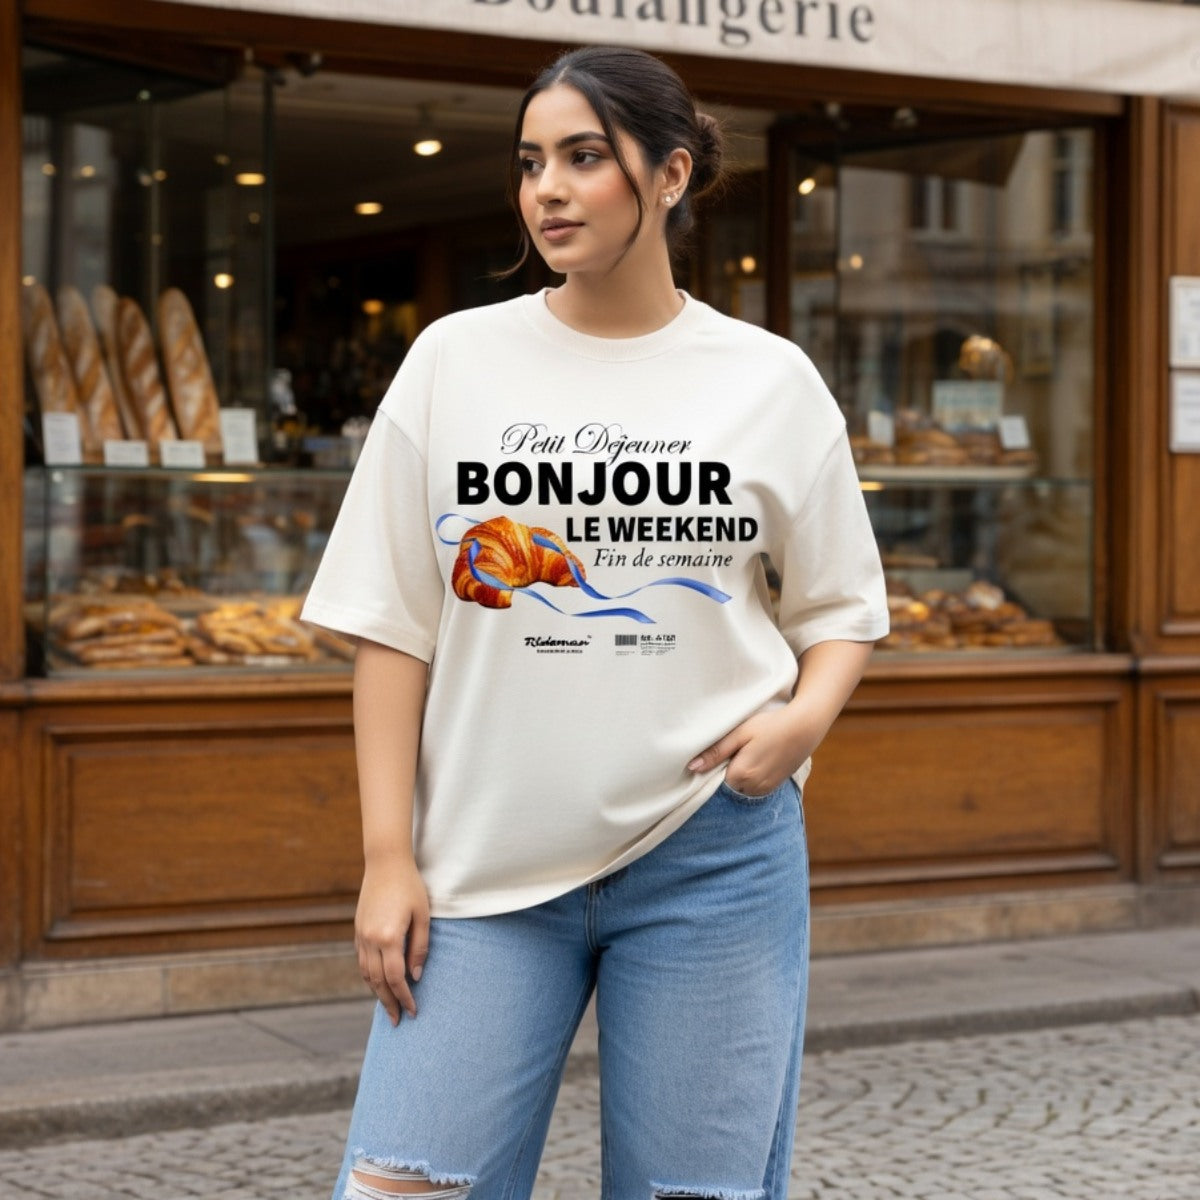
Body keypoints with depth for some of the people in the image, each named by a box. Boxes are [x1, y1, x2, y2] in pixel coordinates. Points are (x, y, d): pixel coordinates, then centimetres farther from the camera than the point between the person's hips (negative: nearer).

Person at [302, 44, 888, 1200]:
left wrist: (806, 714, -11)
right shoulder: (454, 359, 3)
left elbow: (840, 604, 12)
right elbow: (392, 626, 3)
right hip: (487, 860, 1)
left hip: (712, 856, 0)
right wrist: (387, 857, -3)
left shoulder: (771, 379, 3)